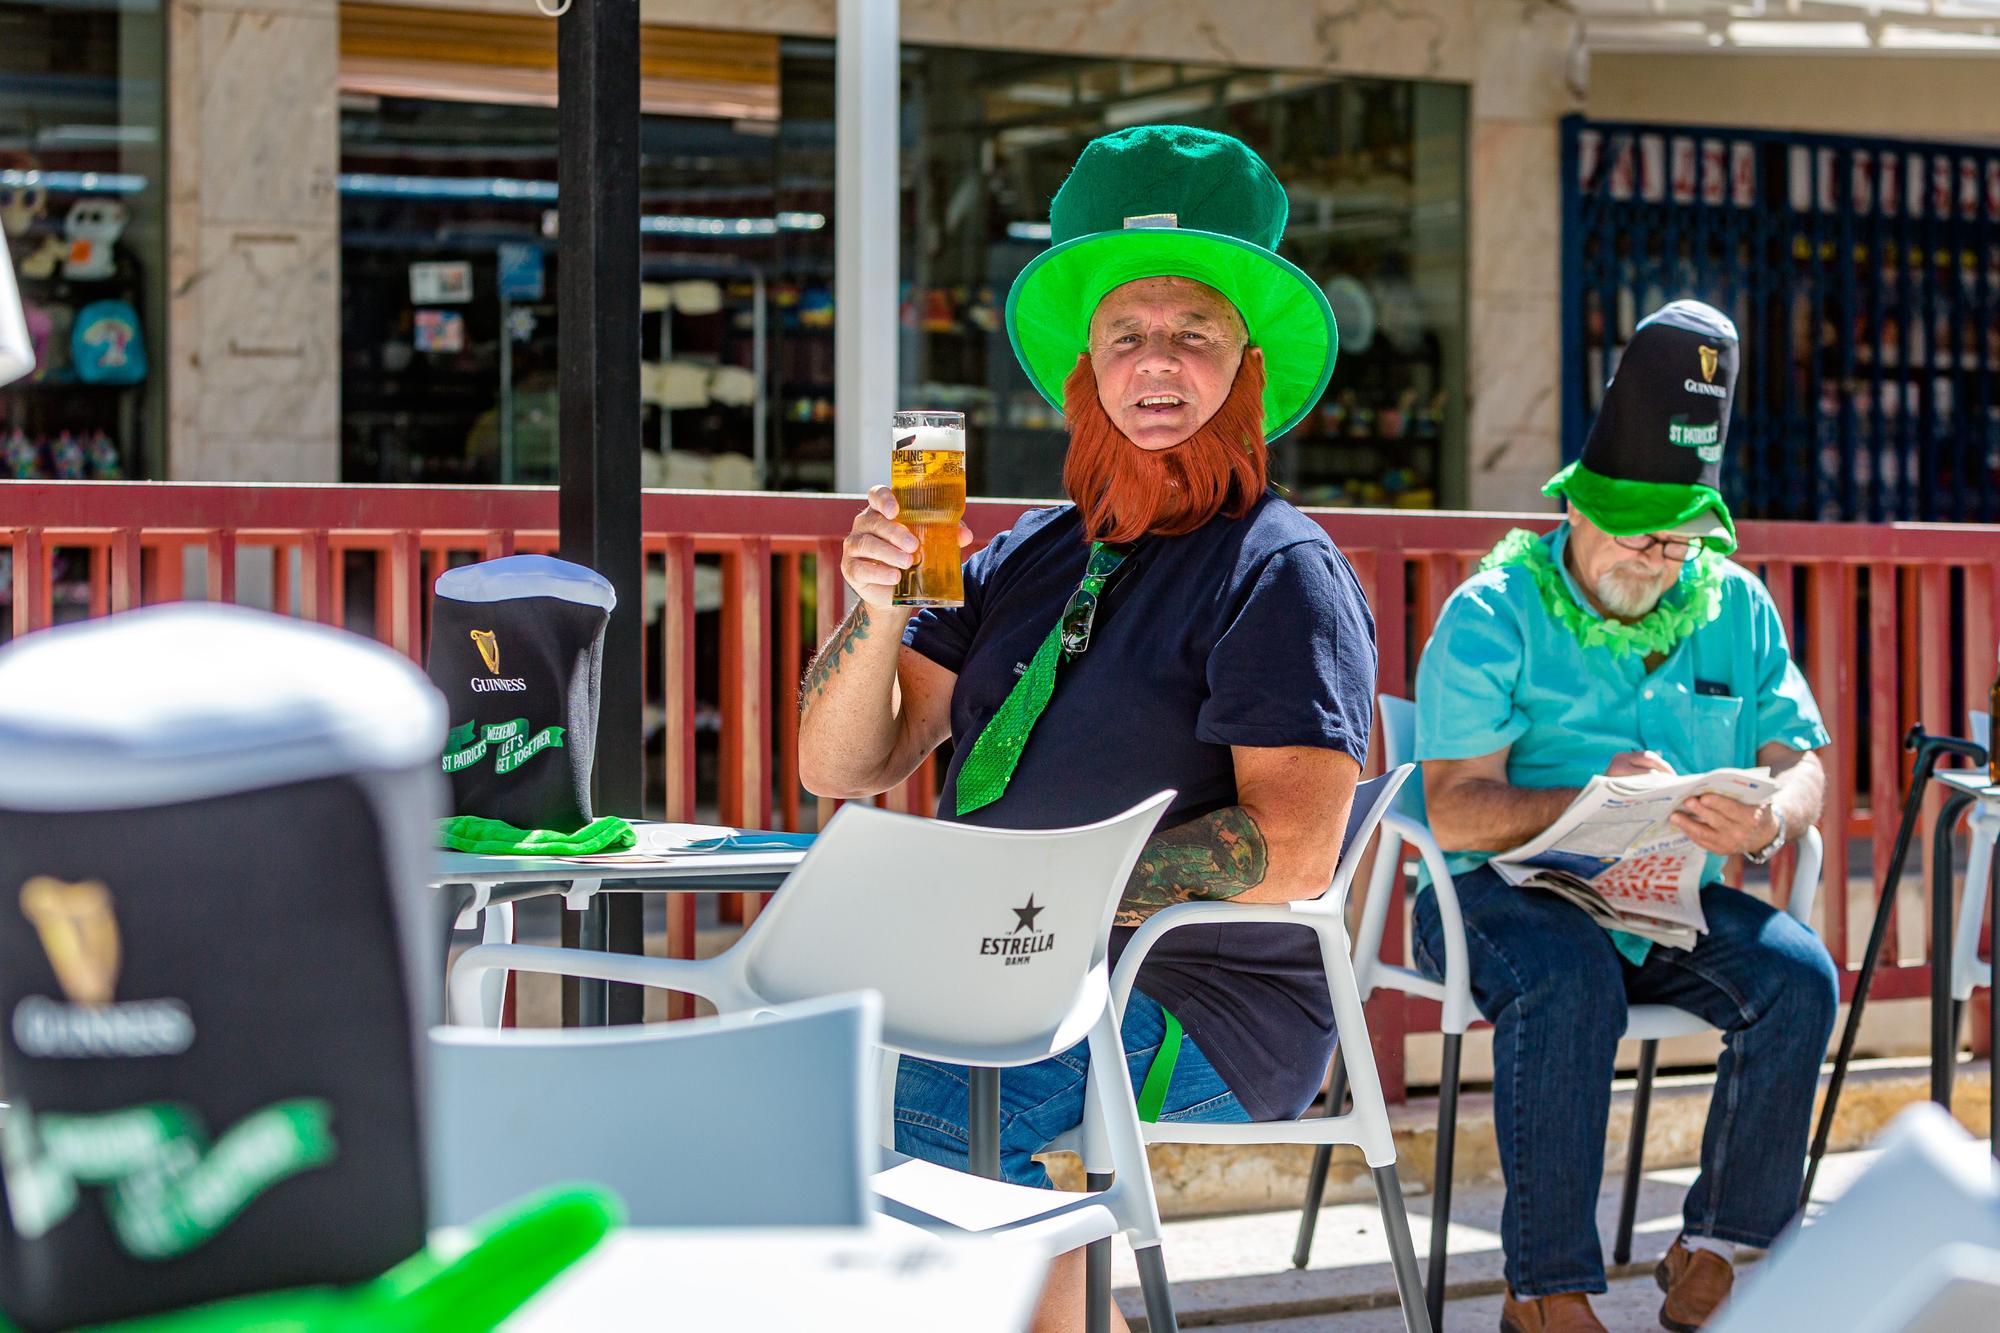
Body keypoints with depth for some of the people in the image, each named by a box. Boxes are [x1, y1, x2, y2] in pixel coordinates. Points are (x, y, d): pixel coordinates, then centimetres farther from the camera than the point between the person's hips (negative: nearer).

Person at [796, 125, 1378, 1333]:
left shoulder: (1281, 574, -4)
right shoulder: (1026, 558, 15)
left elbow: (1293, 851, -16)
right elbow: (842, 769, 13)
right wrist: (877, 610, -5)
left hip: (1196, 1007, -7)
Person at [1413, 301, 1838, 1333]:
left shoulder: (1735, 607, 8)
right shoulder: (1494, 612, -5)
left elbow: (1801, 764, 5)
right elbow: (1454, 812, -12)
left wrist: (1768, 821, -20)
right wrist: (1591, 800, -29)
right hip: (1502, 896, -4)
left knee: (1798, 972, -22)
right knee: (1570, 976, -36)